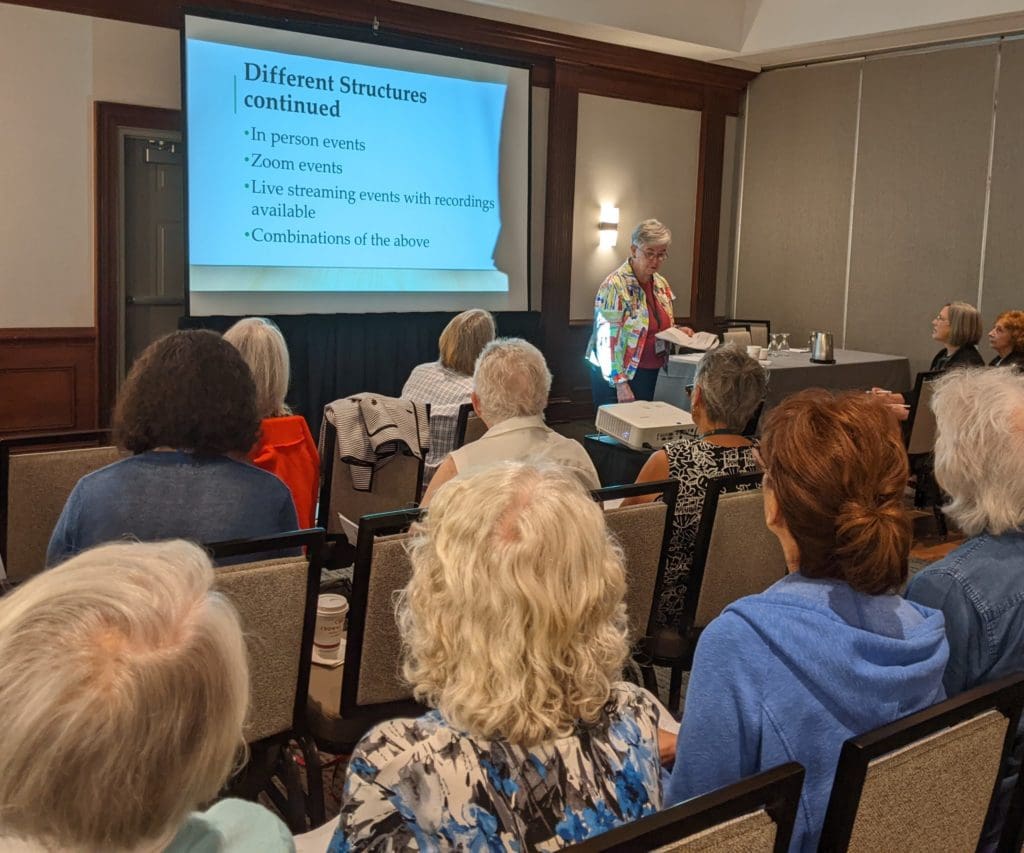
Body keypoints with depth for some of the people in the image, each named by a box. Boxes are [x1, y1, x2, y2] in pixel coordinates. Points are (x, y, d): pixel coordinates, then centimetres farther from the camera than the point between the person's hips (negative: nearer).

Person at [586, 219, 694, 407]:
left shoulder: (661, 284, 8)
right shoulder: (614, 285, -15)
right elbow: (607, 340, -19)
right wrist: (621, 383, -22)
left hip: (650, 375, 7)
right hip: (618, 377, -7)